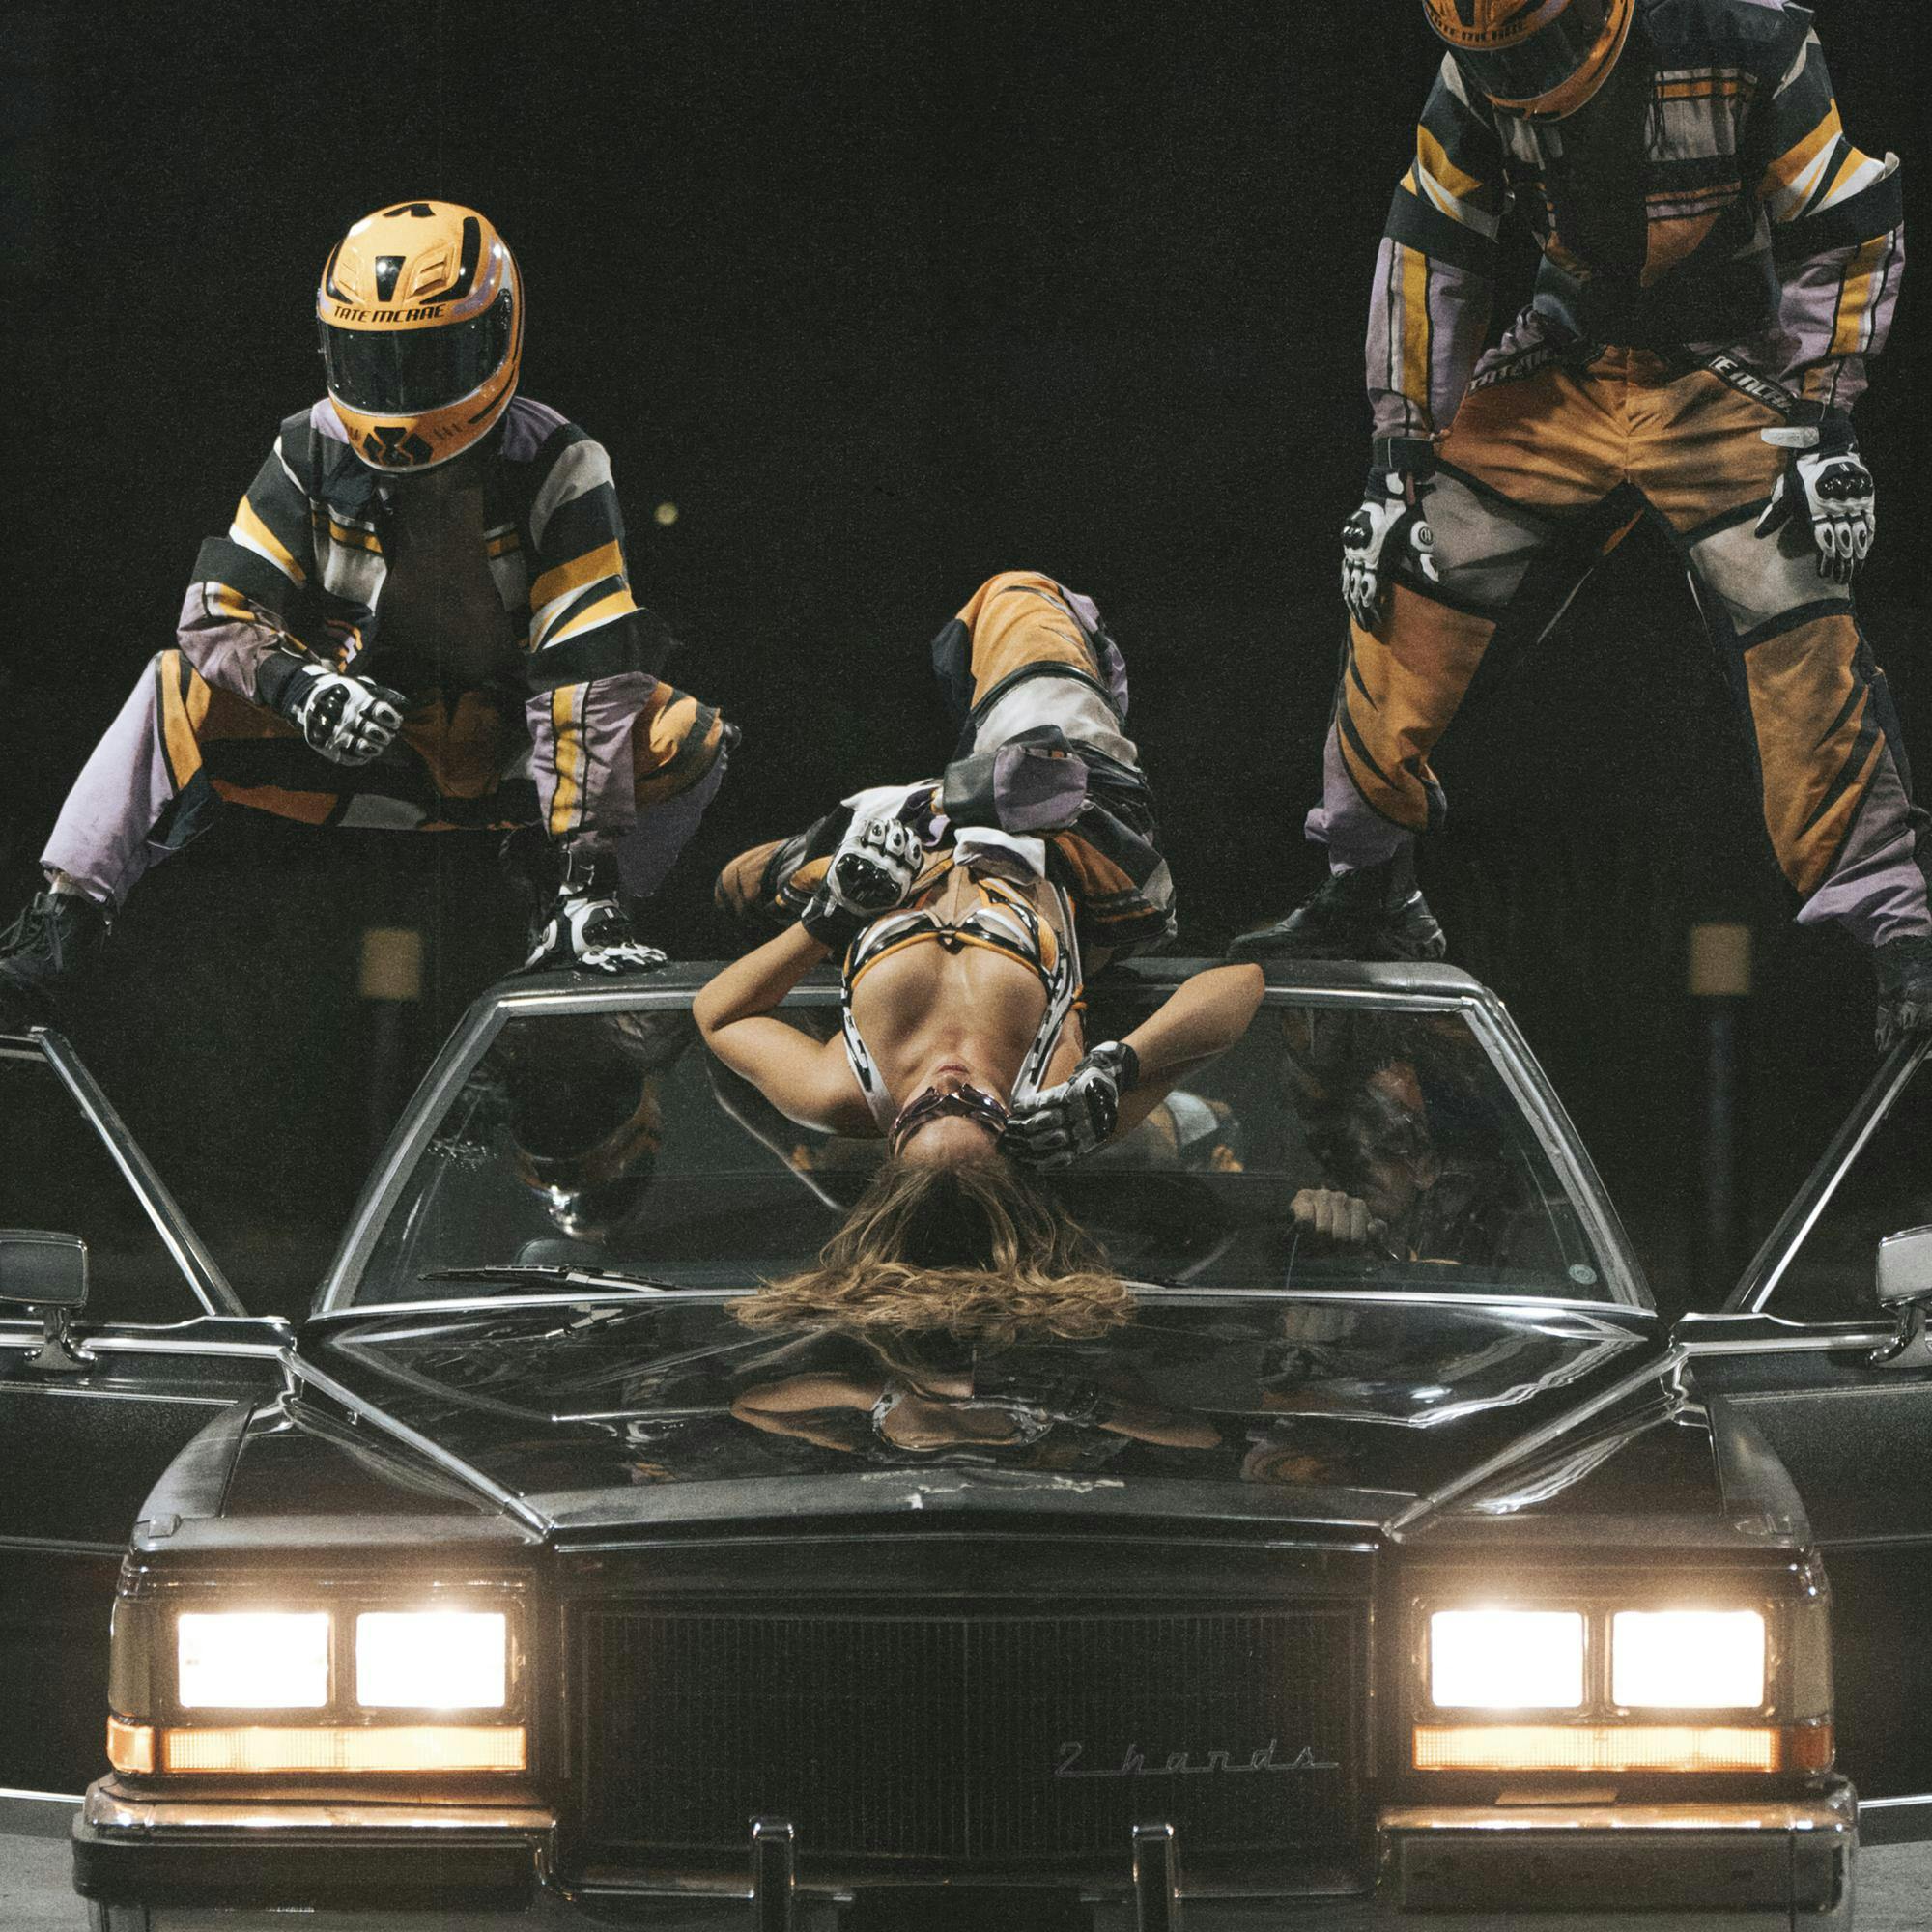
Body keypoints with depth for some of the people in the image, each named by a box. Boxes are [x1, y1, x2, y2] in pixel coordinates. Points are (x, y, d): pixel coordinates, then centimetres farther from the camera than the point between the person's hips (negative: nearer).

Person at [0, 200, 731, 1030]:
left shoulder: (555, 468, -19)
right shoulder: (314, 455, -10)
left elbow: (586, 674, -26)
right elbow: (219, 613, -11)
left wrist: (589, 882, -33)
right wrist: (304, 688, -35)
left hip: (510, 754, -1)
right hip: (369, 741, 1)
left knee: (687, 740, -27)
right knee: (181, 689, -22)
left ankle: (572, 930, -9)